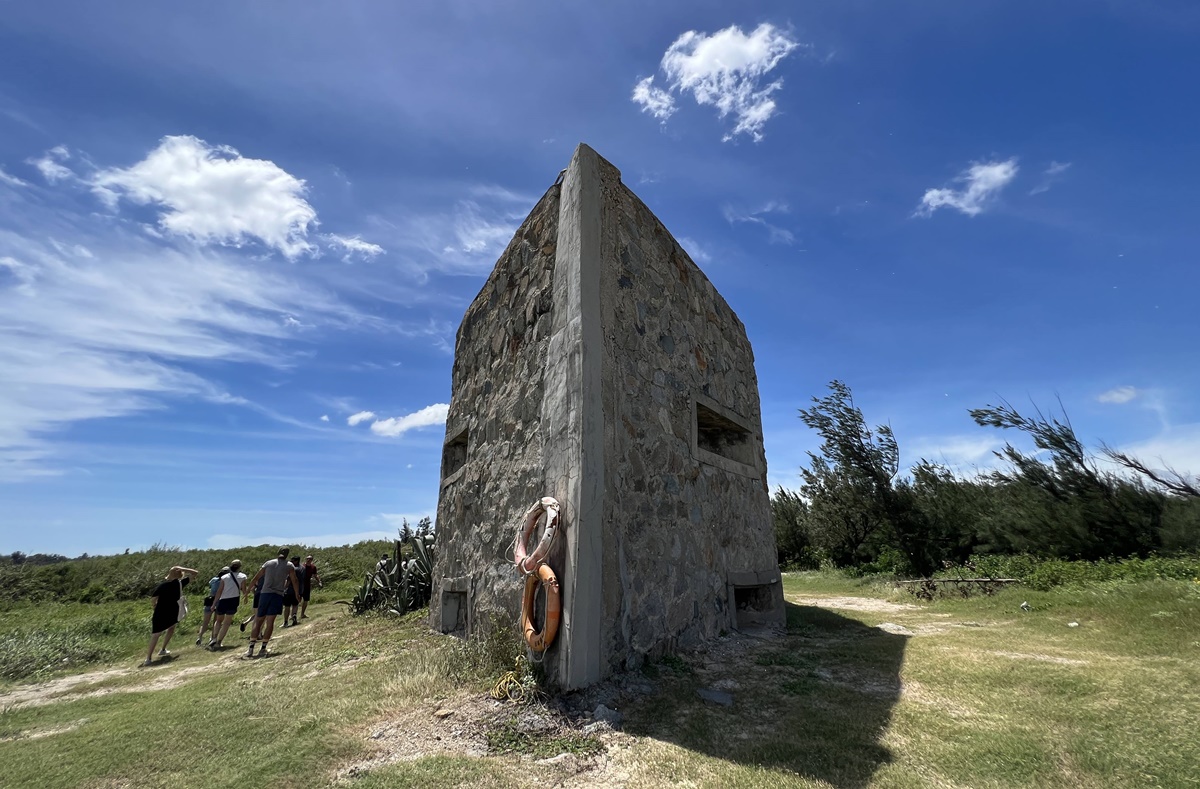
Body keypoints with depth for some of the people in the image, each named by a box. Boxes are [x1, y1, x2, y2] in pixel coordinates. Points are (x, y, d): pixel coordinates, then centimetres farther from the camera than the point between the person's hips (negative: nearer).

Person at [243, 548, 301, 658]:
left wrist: (248, 591, 28)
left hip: (265, 594, 2)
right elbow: (294, 582, 7)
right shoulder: (289, 565, 5)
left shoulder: (268, 563, 12)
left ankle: (251, 648, 2)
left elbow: (255, 578, 16)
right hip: (278, 595, -2)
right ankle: (263, 648, -4)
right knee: (270, 622, -2)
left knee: (258, 621, 7)